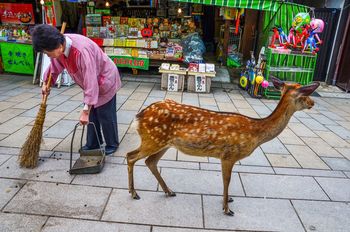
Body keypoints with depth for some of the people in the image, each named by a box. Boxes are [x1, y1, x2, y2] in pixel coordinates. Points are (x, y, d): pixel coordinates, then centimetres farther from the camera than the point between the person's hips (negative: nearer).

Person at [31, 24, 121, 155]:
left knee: (105, 115, 2)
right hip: (91, 81, 8)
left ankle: (112, 144, 20)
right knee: (92, 114, 13)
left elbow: (91, 82, -38)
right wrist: (46, 83, 11)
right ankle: (93, 143, 28)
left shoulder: (81, 51, -39)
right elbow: (55, 65, 10)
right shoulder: (59, 47, -13)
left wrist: (85, 110, -37)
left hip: (105, 80, -8)